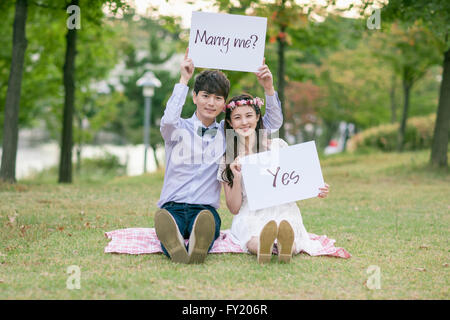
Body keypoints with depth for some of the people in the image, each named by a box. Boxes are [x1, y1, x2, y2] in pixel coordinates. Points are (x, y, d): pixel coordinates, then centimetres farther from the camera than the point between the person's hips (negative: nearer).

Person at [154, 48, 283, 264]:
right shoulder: (179, 129, 9)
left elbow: (273, 123, 16)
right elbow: (169, 120, -17)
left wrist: (268, 88, 1)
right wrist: (184, 80, -15)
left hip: (207, 208, 1)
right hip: (173, 206, -1)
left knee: (207, 219, -38)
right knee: (165, 219, -40)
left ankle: (199, 248, -66)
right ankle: (175, 249, -67)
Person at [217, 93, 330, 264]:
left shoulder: (278, 146, 8)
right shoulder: (227, 160, 10)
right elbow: (234, 208, 6)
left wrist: (315, 190, -9)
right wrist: (237, 177, -10)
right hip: (250, 217, 0)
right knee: (254, 242, -40)